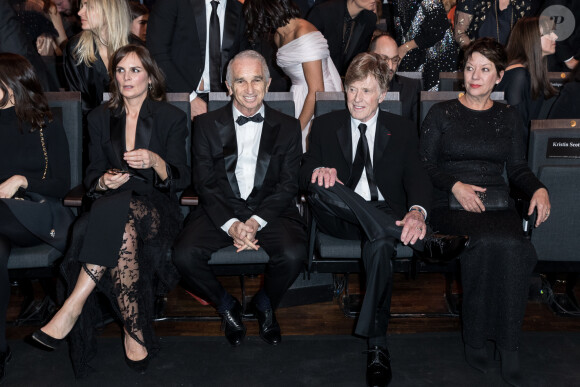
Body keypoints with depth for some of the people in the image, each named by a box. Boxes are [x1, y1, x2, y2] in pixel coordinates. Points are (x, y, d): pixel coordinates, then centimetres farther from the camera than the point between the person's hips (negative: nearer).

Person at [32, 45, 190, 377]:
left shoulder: (172, 118, 6)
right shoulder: (101, 118, 15)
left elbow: (181, 180, -1)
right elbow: (92, 177, 13)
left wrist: (155, 161, -22)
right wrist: (104, 181, -12)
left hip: (156, 209, -2)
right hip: (112, 208, 2)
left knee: (117, 208, -38)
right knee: (123, 235, -37)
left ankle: (73, 307, -36)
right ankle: (136, 332, -33)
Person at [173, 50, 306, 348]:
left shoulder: (288, 127, 8)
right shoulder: (207, 125, 7)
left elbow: (288, 185, 1)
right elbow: (204, 183, 1)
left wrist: (256, 221, -15)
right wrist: (230, 224, -16)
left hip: (270, 210, 0)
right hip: (221, 210, 1)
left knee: (293, 254, -30)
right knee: (184, 255, -25)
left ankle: (264, 304, 6)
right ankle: (227, 306, 6)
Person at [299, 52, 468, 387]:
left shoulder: (403, 130, 13)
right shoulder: (325, 125, 14)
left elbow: (417, 177, 1)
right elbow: (306, 176, 6)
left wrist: (417, 211, -23)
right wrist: (319, 171, -21)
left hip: (386, 218, -1)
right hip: (339, 219, 1)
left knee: (380, 243, -38)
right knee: (322, 186, -33)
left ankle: (378, 345, -28)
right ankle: (426, 241, -36)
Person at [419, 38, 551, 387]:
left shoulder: (508, 117, 20)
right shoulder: (442, 113, 12)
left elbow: (518, 167, 18)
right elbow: (424, 164, 7)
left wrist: (539, 189, -3)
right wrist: (455, 185, -10)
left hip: (497, 201, 2)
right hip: (451, 202, -2)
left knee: (513, 247, -34)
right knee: (487, 242, -36)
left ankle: (508, 346, -24)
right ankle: (476, 340, -23)